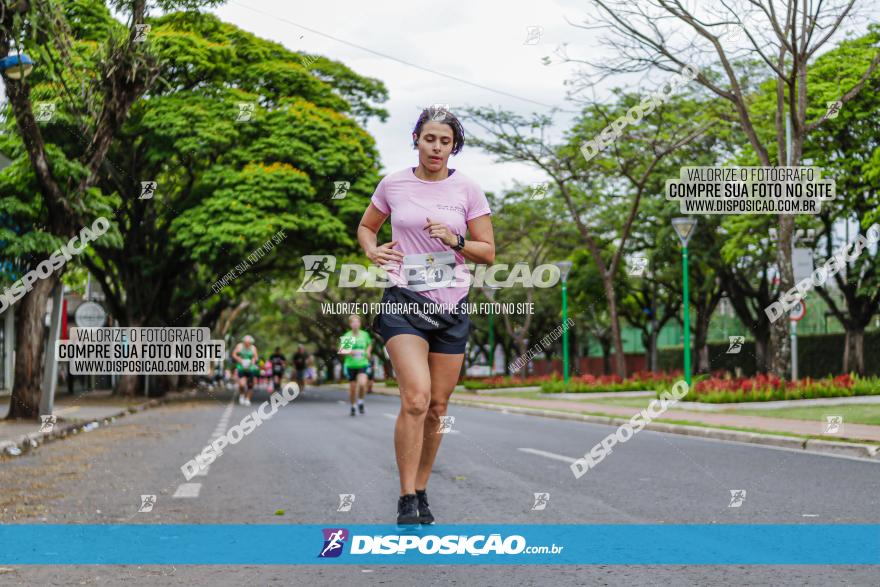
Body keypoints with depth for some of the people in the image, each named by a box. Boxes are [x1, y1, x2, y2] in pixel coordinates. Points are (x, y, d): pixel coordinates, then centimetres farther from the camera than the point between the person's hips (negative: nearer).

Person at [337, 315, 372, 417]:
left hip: (362, 364, 0)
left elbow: (370, 344, 22)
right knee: (352, 388, 4)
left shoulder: (365, 334, 2)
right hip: (350, 365, 0)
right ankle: (352, 406, 28)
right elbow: (340, 351, -3)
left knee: (362, 384, -21)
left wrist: (368, 352, 4)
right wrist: (349, 352, -21)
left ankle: (360, 401, 5)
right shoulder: (346, 336, -4)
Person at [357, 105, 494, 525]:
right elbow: (366, 227, 20)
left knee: (437, 407, 6)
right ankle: (406, 499, -11)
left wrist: (455, 241, -13)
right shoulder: (393, 184, 3)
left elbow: (488, 253, 5)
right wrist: (373, 250, 0)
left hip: (453, 306, 2)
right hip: (405, 301, -2)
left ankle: (421, 492, 22)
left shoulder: (467, 189, 3)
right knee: (416, 398, -19)